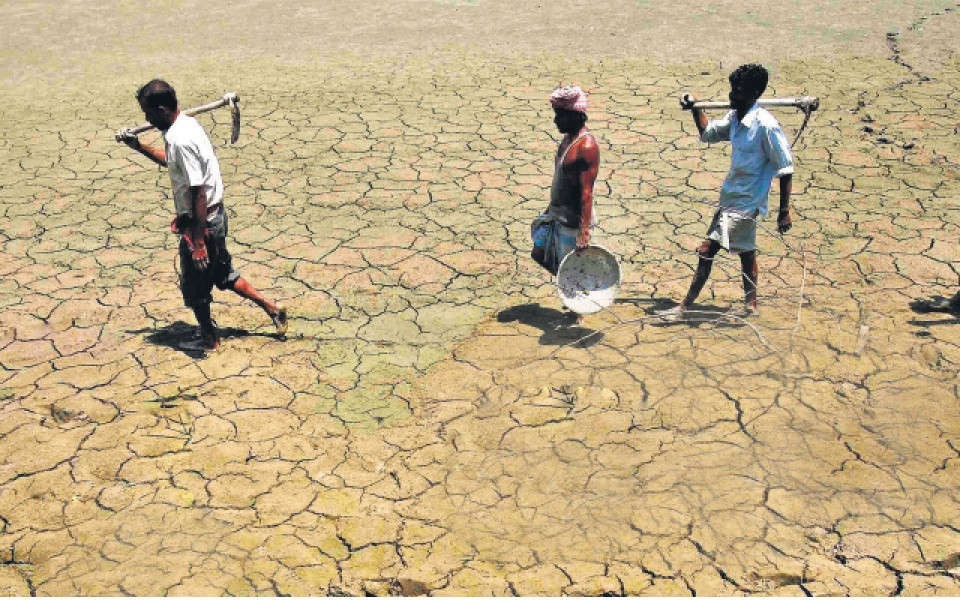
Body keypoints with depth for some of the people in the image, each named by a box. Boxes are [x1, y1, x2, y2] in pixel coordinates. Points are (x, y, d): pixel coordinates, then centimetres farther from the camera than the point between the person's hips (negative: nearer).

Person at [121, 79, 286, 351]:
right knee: (223, 274, 23)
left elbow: (198, 193, -27)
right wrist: (139, 147, 18)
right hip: (215, 215, 9)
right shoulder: (186, 123, 4)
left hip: (202, 221, -9)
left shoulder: (181, 140, -26)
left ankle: (208, 337, 31)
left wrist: (198, 242, -24)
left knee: (194, 286, 11)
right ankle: (272, 308, 29)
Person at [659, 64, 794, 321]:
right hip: (731, 195, 9)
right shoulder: (734, 118, 4)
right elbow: (708, 133, 23)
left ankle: (685, 307, -2)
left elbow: (786, 169, -16)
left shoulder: (766, 125, -20)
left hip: (744, 202, -9)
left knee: (707, 250, -9)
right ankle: (750, 304, 32)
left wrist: (784, 211, -16)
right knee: (745, 251, 19)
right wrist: (695, 109, 6)